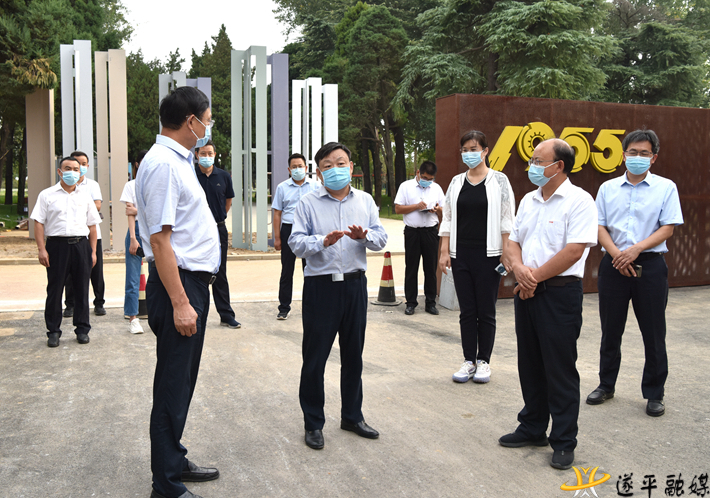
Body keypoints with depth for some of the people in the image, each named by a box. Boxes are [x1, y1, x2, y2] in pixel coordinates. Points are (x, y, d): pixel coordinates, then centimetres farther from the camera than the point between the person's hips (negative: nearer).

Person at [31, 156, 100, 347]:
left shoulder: (85, 197, 14)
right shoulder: (47, 195, 5)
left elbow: (92, 226, 14)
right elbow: (39, 223, 0)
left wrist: (93, 251, 8)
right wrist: (41, 249, -9)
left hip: (81, 245, 2)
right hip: (57, 244, -2)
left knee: (82, 289, 6)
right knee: (55, 289, 2)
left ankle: (82, 328, 16)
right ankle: (53, 331, 12)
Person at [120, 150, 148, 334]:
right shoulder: (131, 186, 6)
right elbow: (130, 214, -1)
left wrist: (138, 211, -9)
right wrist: (133, 238, -9)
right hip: (137, 230, -2)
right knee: (133, 278, -2)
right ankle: (133, 319, 4)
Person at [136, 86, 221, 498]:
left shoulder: (179, 161, 16)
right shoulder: (163, 164, -17)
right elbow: (159, 238, -23)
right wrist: (180, 303, -25)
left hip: (194, 282, 10)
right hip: (179, 283, -10)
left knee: (182, 382, 18)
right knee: (173, 386, -1)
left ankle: (175, 462, 32)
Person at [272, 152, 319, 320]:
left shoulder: (315, 186, 6)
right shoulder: (282, 187, 6)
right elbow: (277, 213, 6)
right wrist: (277, 238, 0)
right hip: (288, 230, 0)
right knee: (287, 270, 4)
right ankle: (284, 307, 12)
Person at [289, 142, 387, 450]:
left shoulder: (365, 201, 10)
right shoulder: (308, 203, 0)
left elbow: (381, 238, 4)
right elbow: (296, 243, -7)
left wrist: (364, 236, -17)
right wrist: (323, 241, -24)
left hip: (355, 284, 4)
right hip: (320, 285, -3)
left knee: (353, 355, 14)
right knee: (315, 357, 1)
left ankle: (352, 416, 30)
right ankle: (313, 423, 15)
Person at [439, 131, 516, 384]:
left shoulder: (499, 180, 1)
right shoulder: (456, 182, 10)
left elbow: (507, 220, -2)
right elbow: (448, 219, 10)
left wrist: (506, 252, -9)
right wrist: (444, 252, 3)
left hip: (488, 255, -3)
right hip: (461, 254, 3)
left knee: (486, 311, 3)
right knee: (467, 310, 7)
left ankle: (484, 361, 14)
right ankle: (469, 361, 15)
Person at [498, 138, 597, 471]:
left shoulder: (579, 201, -10)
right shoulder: (528, 201, 13)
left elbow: (574, 251, -18)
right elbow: (513, 241, 13)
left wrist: (535, 277, -13)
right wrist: (519, 268, -8)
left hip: (559, 293, -7)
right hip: (527, 292, 7)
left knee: (560, 370, 1)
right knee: (530, 365, 15)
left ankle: (564, 441, 13)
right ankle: (533, 428, 30)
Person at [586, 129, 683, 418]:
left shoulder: (665, 187, 3)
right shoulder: (608, 188, 9)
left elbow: (668, 228, -3)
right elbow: (600, 226, 5)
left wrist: (637, 249, -16)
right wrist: (616, 254, -11)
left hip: (650, 264, -2)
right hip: (613, 264, 2)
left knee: (653, 332, 3)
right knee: (611, 330, 10)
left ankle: (654, 394, 16)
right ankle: (606, 385, 24)